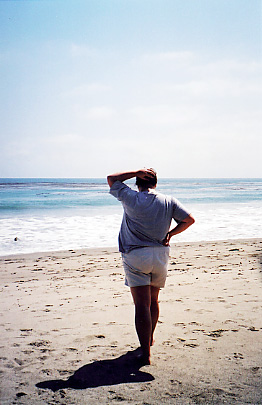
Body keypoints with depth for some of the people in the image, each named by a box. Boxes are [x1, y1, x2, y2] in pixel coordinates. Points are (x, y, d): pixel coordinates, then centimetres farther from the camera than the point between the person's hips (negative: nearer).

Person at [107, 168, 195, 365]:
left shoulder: (131, 198, -5)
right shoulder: (169, 201, 2)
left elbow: (111, 179, 7)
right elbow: (189, 219, 1)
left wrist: (137, 172, 4)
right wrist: (171, 233, 8)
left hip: (135, 256, -3)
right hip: (160, 256, 4)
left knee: (142, 305, -6)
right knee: (153, 301, 21)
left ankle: (145, 353, -8)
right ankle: (150, 338, 39)